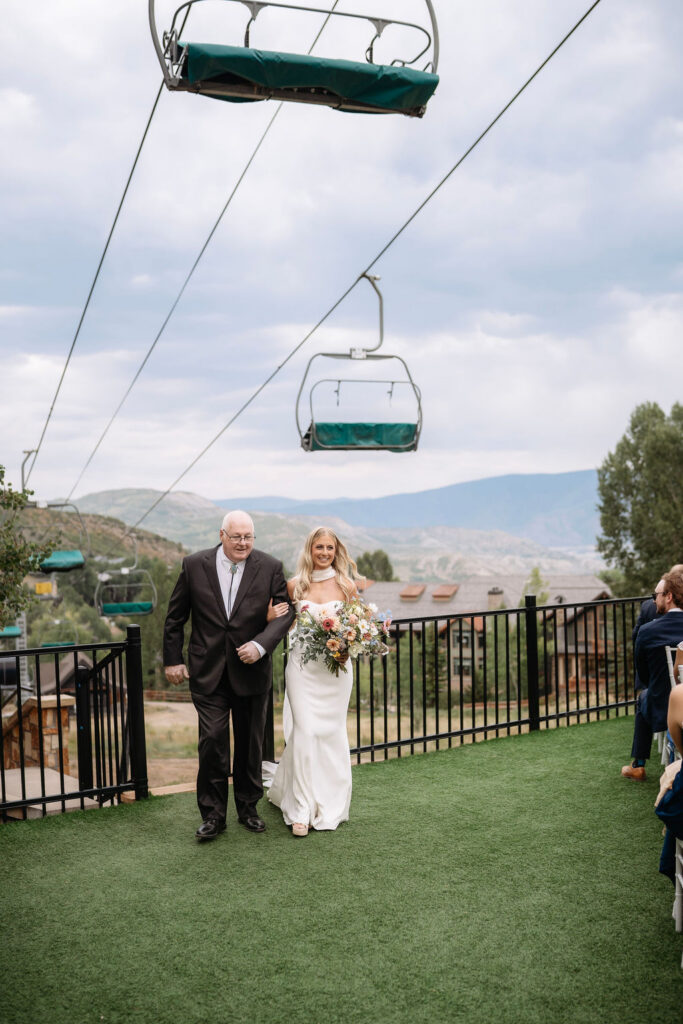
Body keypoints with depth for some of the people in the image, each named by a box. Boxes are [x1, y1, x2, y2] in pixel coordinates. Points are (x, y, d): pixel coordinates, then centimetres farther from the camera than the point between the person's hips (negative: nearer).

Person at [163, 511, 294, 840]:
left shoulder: (270, 567, -4)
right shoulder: (195, 565, -4)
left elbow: (285, 612, -4)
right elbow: (175, 616, 5)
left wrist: (260, 645, -19)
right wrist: (173, 659, 4)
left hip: (251, 670, 1)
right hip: (208, 672, -1)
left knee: (250, 742, 12)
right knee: (212, 740, -7)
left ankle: (248, 807, 30)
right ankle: (213, 814, 7)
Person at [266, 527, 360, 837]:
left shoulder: (347, 585, 1)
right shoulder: (295, 585, 3)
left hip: (336, 666, 0)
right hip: (302, 664, 0)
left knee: (331, 732, 6)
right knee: (305, 731, -7)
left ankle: (329, 805, 21)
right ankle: (301, 809, -1)